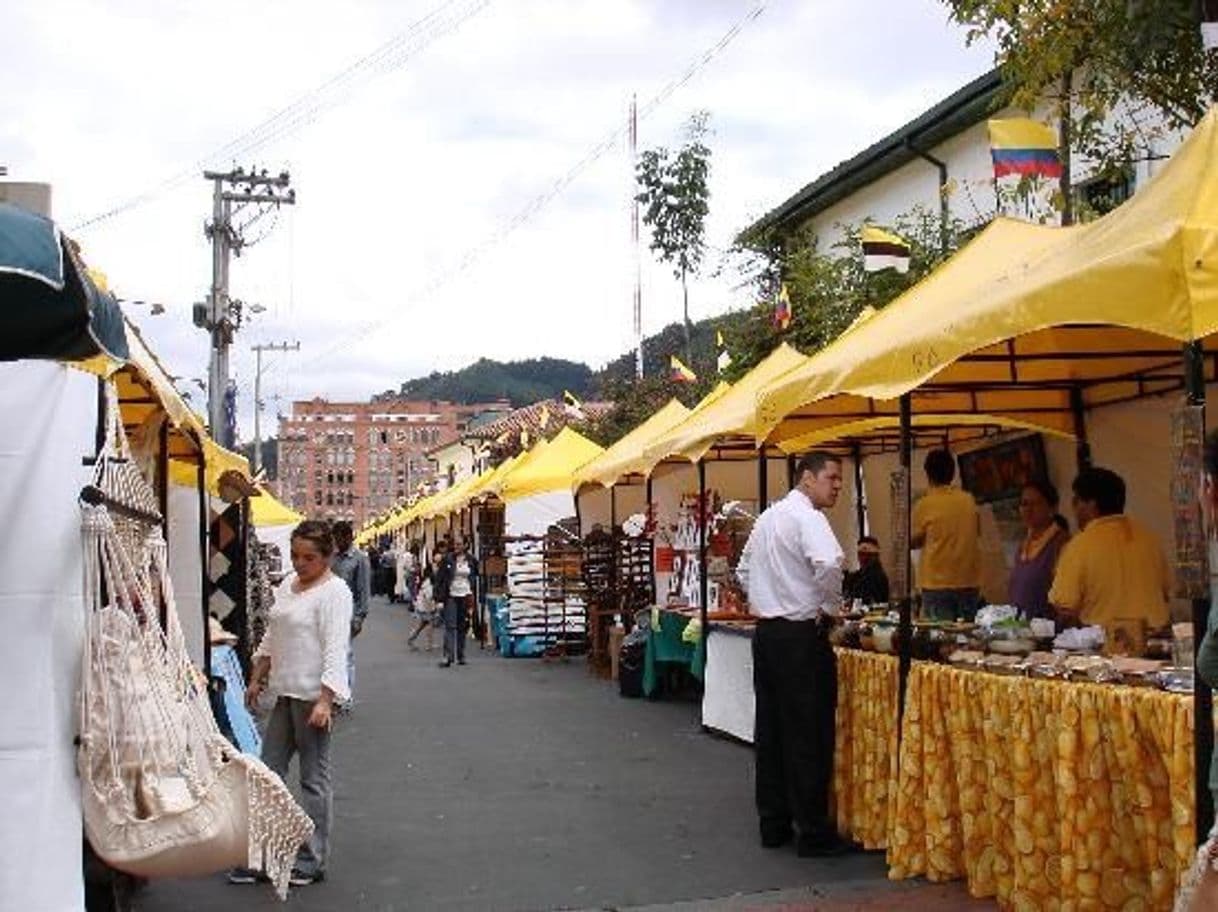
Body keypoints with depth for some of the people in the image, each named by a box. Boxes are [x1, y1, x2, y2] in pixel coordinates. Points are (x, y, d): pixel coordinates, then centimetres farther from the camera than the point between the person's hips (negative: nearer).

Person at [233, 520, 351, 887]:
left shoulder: (334, 592, -12)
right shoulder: (287, 585, 13)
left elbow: (336, 650, -19)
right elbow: (271, 638, 23)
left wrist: (325, 700, -26)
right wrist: (257, 678, 22)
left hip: (314, 695, -8)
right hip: (285, 692, 8)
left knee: (314, 777, 1)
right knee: (269, 772, 10)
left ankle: (311, 861, 10)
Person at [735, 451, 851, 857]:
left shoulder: (768, 517, 15)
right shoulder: (807, 517, -13)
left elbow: (744, 571, 26)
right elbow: (828, 563, -31)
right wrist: (830, 608, -16)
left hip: (766, 632, 9)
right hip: (801, 636, -9)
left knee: (770, 731, 12)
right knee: (809, 736, -2)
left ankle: (773, 824, 20)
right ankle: (813, 832, 4)